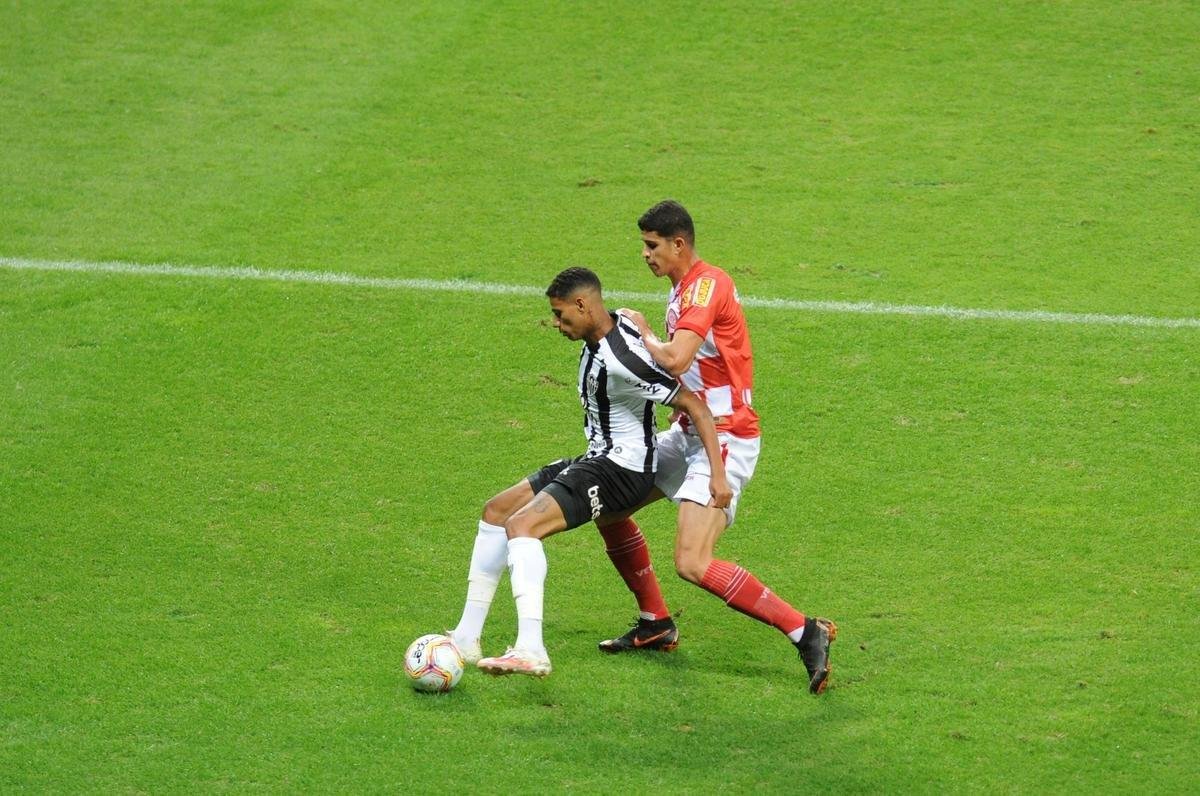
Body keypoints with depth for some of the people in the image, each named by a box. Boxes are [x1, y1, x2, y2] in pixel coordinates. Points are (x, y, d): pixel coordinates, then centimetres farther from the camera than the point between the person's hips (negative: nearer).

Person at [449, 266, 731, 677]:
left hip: (622, 469, -10)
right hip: (597, 459, 10)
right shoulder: (597, 338, 3)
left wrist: (718, 475, -27)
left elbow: (695, 406, -24)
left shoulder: (623, 358, -25)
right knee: (496, 512, 12)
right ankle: (465, 639, 12)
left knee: (522, 525, -25)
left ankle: (531, 651, -35)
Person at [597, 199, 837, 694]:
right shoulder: (683, 287, 13)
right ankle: (655, 624, 28)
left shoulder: (706, 285, -19)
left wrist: (643, 333, -12)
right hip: (689, 431, 11)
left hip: (724, 439, -11)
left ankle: (804, 632, -15)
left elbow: (674, 359, -31)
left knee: (693, 564, -21)